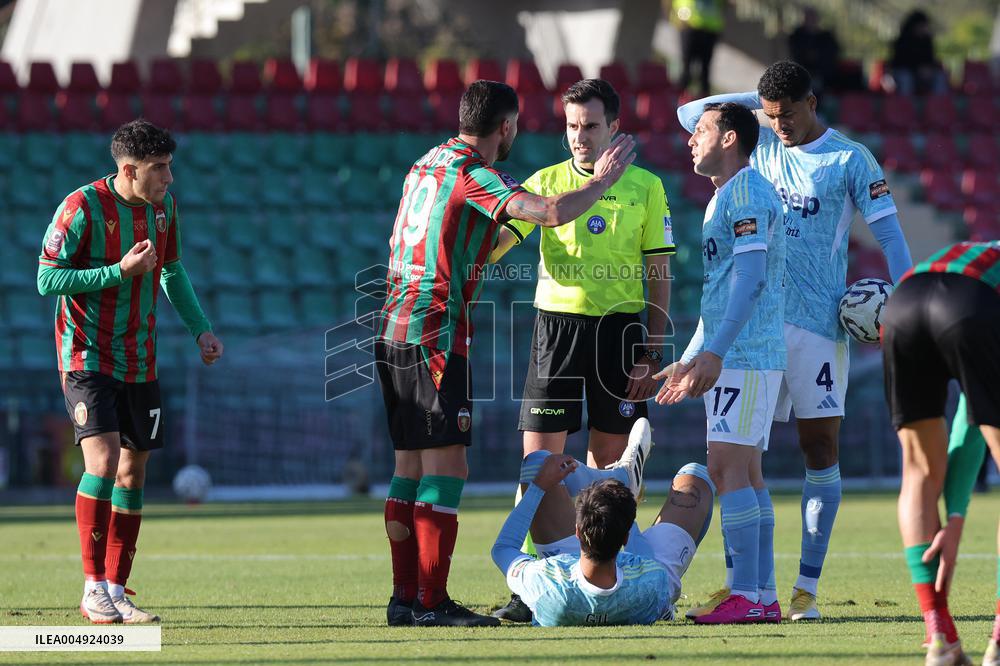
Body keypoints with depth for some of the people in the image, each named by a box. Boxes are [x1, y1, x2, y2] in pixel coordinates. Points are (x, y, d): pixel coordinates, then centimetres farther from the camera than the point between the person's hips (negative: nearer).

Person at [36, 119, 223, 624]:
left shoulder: (164, 205, 6)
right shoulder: (82, 207, -16)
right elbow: (47, 280, -16)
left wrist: (200, 329, 10)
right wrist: (120, 271, -22)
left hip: (140, 363, 7)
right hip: (87, 356, -7)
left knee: (133, 470, 7)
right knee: (103, 460, -19)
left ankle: (116, 591, 15)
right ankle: (93, 590, -13)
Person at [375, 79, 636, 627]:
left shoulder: (429, 163, 14)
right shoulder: (473, 176, -12)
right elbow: (555, 212, -22)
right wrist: (602, 179, -7)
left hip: (394, 330, 9)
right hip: (433, 332, -9)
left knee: (411, 467, 11)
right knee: (446, 468, -8)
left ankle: (405, 598, 12)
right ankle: (430, 603, -10)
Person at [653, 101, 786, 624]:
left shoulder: (746, 192, -10)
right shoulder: (727, 197, 22)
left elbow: (751, 277, -21)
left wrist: (714, 353, -26)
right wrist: (688, 362, 30)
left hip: (743, 357, -10)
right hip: (736, 358, 10)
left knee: (727, 467, -14)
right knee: (746, 472, 8)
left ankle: (746, 596, -17)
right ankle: (764, 596, 9)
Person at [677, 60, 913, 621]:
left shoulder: (850, 159, -2)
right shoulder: (761, 146, 10)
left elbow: (889, 232, -4)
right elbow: (690, 115, 17)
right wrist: (752, 99, 5)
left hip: (817, 323, -4)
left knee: (821, 449, -3)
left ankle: (807, 588, 0)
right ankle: (740, 584, 4)